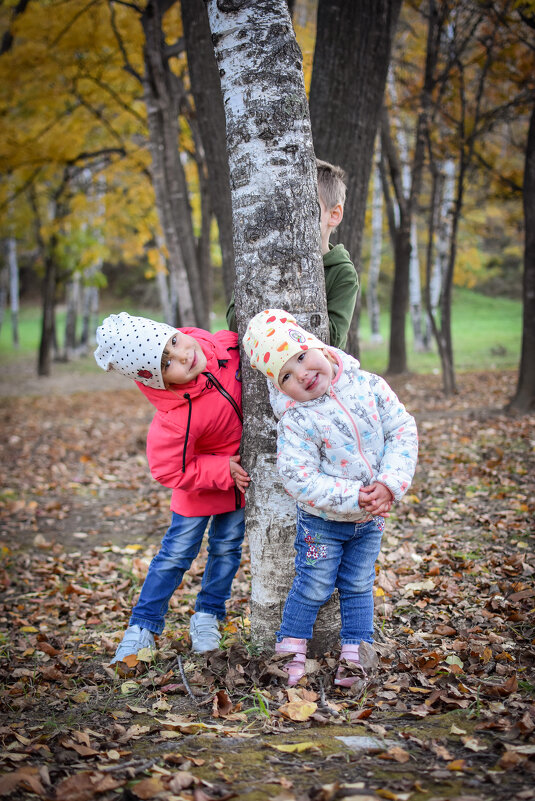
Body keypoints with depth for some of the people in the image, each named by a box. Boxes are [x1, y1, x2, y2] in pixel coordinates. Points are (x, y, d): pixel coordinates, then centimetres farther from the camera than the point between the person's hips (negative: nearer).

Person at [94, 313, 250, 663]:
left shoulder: (227, 345, -24)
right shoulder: (176, 418, -38)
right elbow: (170, 470, -26)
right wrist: (223, 471, -24)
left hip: (240, 472, 5)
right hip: (200, 482, -5)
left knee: (226, 548, 11)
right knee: (177, 552, 1)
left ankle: (207, 617, 30)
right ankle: (142, 627, 16)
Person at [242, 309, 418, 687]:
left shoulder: (368, 385, -12)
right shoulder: (296, 422, -23)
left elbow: (403, 430, -10)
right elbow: (300, 480, -26)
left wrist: (390, 484, -21)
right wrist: (354, 498, -28)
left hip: (371, 516, 4)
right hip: (323, 521, -3)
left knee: (358, 587, 15)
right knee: (314, 588, 6)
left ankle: (353, 654, 29)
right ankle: (292, 651, 26)